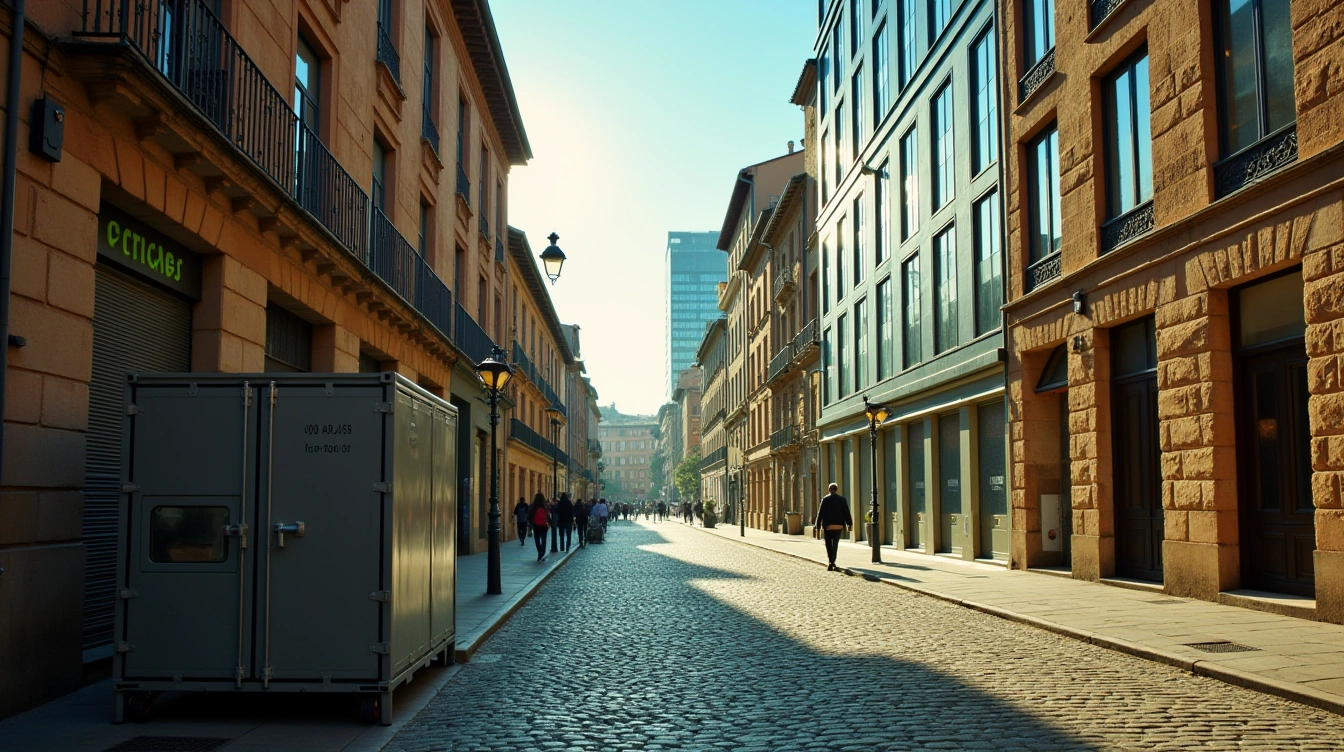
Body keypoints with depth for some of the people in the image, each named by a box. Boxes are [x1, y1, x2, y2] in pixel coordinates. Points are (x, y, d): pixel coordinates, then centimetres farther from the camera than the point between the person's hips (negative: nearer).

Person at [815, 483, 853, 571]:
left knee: (829, 545, 10)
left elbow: (820, 513, -4)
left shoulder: (825, 499, -3)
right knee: (835, 544, 5)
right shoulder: (842, 499, 1)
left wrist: (818, 525, 1)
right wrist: (849, 524, 3)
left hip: (827, 525, -1)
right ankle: (832, 562, -4)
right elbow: (846, 513, 0)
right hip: (838, 526, 1)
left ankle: (831, 563, 11)